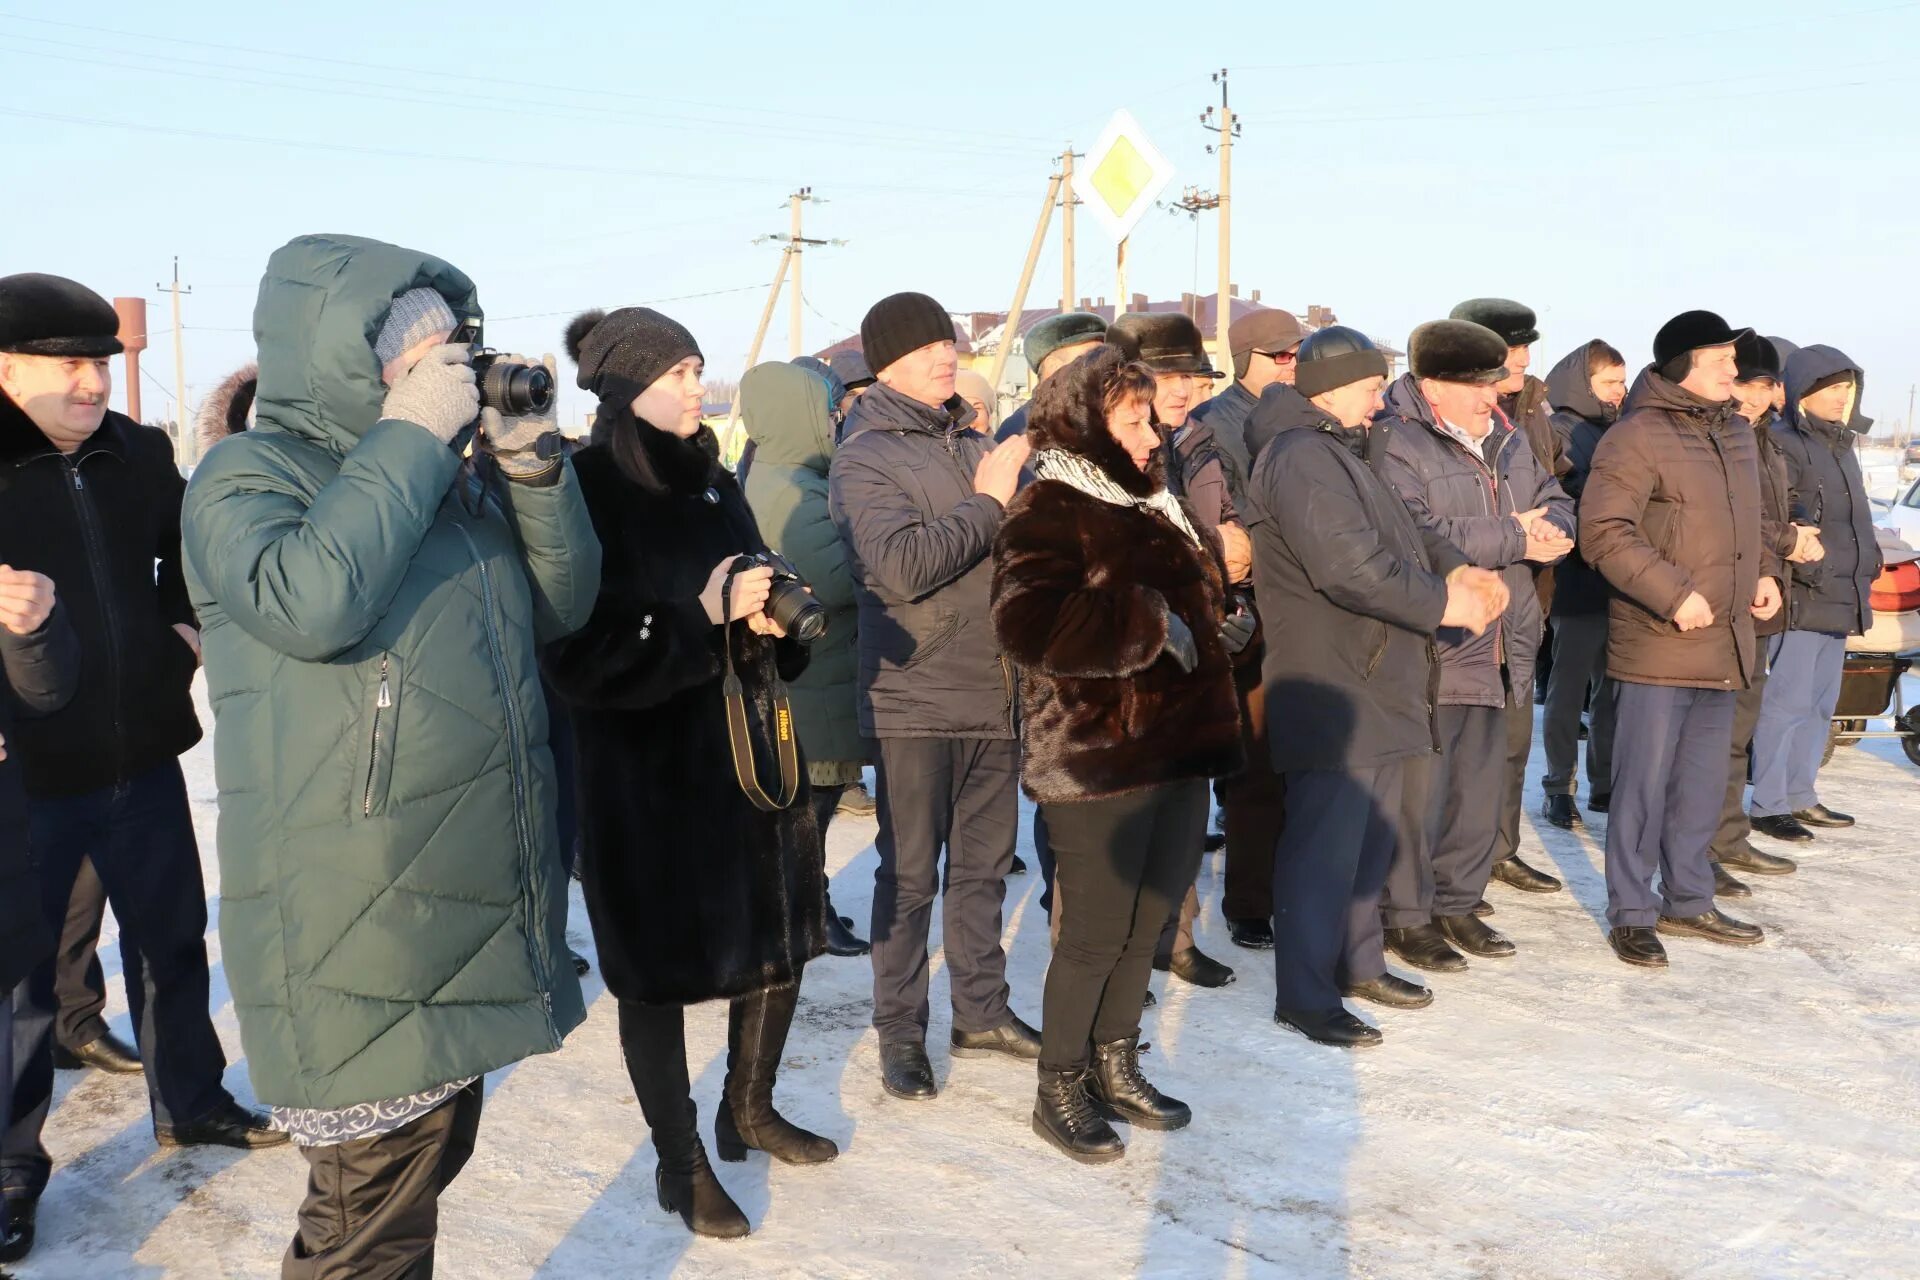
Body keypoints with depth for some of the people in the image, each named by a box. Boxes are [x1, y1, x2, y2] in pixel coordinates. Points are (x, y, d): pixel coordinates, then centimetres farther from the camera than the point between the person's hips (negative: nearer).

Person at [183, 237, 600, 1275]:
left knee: (428, 1166, 21)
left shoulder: (459, 473, 13)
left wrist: (535, 472, -2)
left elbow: (561, 604, 14)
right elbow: (307, 600, -30)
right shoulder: (248, 475, -9)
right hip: (358, 931, -8)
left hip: (473, 906, 8)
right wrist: (409, 438, -21)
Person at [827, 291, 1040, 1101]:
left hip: (995, 692, 6)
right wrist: (987, 502, -17)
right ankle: (899, 1034, 16)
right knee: (910, 874, 4)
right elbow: (899, 566, -23)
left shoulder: (976, 446, 12)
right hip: (915, 700, -6)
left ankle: (982, 1011, 29)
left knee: (984, 864, 15)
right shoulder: (864, 459, -8)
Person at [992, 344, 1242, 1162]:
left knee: (1148, 920, 16)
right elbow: (1031, 625, -29)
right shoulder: (1049, 512, -12)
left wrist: (1218, 626, 16)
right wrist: (1150, 622, -25)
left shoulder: (1149, 503, 15)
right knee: (1096, 932, 1)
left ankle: (1114, 1067, 32)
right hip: (1095, 757, -8)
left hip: (1178, 747, 8)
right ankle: (1059, 1090, 19)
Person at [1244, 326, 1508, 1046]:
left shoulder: (1341, 453, 19)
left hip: (1378, 683, 11)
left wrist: (1454, 568, 0)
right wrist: (1443, 603, -17)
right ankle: (1304, 995, 3)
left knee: (1374, 833, 19)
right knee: (1325, 843, -6)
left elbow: (1400, 532, 20)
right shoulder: (1301, 459, -17)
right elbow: (1350, 566, -26)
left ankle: (1358, 963, 32)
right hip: (1331, 691, -11)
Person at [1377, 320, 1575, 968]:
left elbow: (1557, 506, 18)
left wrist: (1545, 528, -9)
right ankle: (1405, 915, 10)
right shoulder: (1395, 445, -14)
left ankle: (1458, 901, 30)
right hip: (1429, 651, -8)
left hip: (1496, 651, 9)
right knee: (1419, 788, -2)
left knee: (1480, 785, 16)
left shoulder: (1509, 441, 15)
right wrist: (1512, 538, -17)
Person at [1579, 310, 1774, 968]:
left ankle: (1689, 901, 28)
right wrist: (1675, 595, -23)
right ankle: (1630, 913, 9)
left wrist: (1756, 576, 12)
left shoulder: (1735, 437, 14)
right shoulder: (1637, 437, -13)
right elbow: (1603, 532, -19)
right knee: (1644, 783, -2)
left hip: (1724, 645, 8)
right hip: (1657, 645, -8)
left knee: (1702, 783, 15)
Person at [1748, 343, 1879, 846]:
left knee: (1820, 704, 14)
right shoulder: (1785, 446, -11)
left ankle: (1801, 796, 23)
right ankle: (1769, 805, -2)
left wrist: (1867, 565, 17)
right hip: (1801, 600, -10)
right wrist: (1811, 565, -23)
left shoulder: (1840, 445, 19)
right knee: (1787, 703, -7)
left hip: (1839, 600, 10)